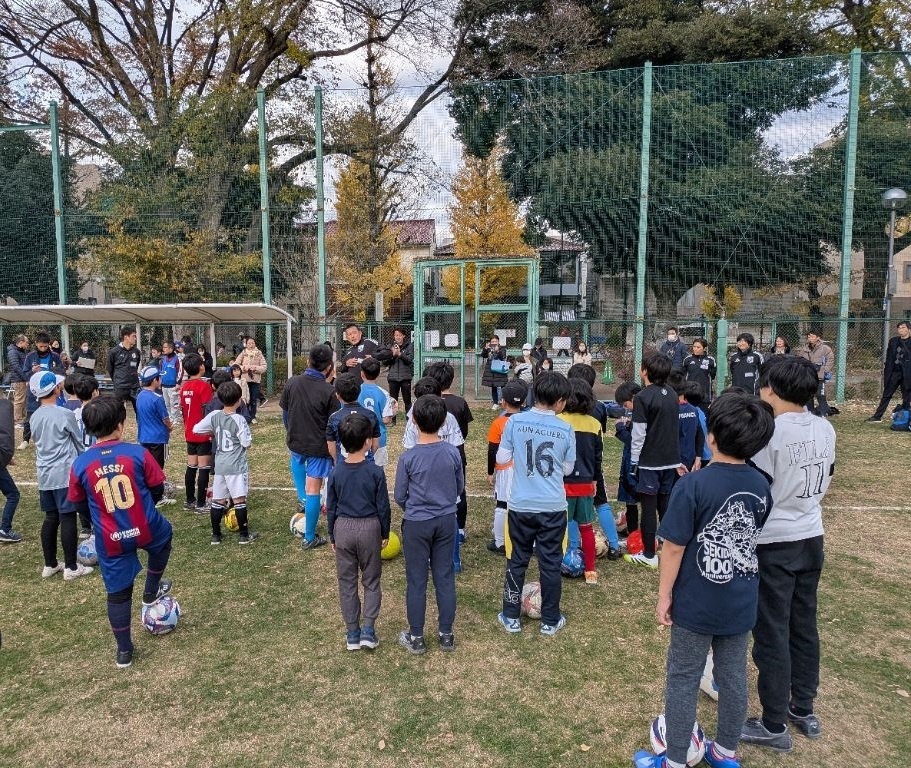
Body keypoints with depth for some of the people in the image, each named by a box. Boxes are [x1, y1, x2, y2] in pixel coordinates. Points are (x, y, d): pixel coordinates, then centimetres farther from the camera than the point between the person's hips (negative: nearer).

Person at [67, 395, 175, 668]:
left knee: (118, 592, 17)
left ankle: (124, 651, 29)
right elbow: (157, 490, -2)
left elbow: (79, 505, 5)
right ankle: (151, 592, 42)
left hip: (111, 541, 2)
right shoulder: (138, 453, -13)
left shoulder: (80, 464, -7)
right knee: (164, 533, 35)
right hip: (146, 530, -1)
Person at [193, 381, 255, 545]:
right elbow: (247, 443, -15)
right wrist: (249, 437, 7)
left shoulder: (214, 416, -1)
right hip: (237, 467, -5)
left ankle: (215, 535, 18)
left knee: (218, 500, 12)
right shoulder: (239, 419, -16)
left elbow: (196, 429, 3)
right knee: (239, 500, 1)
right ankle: (244, 535, 8)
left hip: (220, 466, 5)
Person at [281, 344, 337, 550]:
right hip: (319, 447, -4)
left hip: (295, 441, 4)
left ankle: (302, 499, 29)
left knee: (296, 459, 39)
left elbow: (285, 413, 6)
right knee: (313, 490, 4)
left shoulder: (292, 383, -7)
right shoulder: (329, 391, -19)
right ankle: (309, 538, 14)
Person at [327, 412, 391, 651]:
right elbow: (383, 507, -7)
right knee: (371, 581, 13)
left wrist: (332, 536, 12)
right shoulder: (375, 472, -14)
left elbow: (331, 508, 0)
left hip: (343, 528, 2)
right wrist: (385, 533, 7)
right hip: (369, 528, -2)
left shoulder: (336, 472, -7)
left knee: (347, 582, 12)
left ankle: (352, 633, 19)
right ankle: (368, 630, 7)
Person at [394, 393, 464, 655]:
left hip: (416, 524, -3)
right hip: (446, 521, 3)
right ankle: (446, 634, 24)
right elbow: (460, 487, 4)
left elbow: (399, 496, -6)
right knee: (445, 577, 13)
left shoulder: (408, 457, -17)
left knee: (416, 581, 9)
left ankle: (416, 637, 21)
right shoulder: (453, 453, -9)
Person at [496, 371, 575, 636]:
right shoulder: (566, 430, -6)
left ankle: (511, 617, 24)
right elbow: (567, 468, 4)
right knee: (550, 564, 11)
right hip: (553, 507, 0)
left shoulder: (515, 421, -8)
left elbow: (502, 459, -1)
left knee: (517, 561, 14)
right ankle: (550, 621, 24)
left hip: (521, 505, 1)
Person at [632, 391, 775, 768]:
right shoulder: (761, 486, -4)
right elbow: (752, 536, 8)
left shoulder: (693, 485, -22)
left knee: (683, 680, 9)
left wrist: (664, 595, -6)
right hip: (741, 602, 6)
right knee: (733, 676, 19)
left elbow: (674, 547, -18)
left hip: (697, 603, -5)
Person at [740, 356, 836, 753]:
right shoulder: (826, 429, 2)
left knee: (772, 633, 5)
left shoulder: (769, 432, -21)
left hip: (773, 544, -7)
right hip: (811, 539, 7)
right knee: (804, 625, 19)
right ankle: (804, 709, 35)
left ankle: (774, 725, 18)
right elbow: (824, 486, 12)